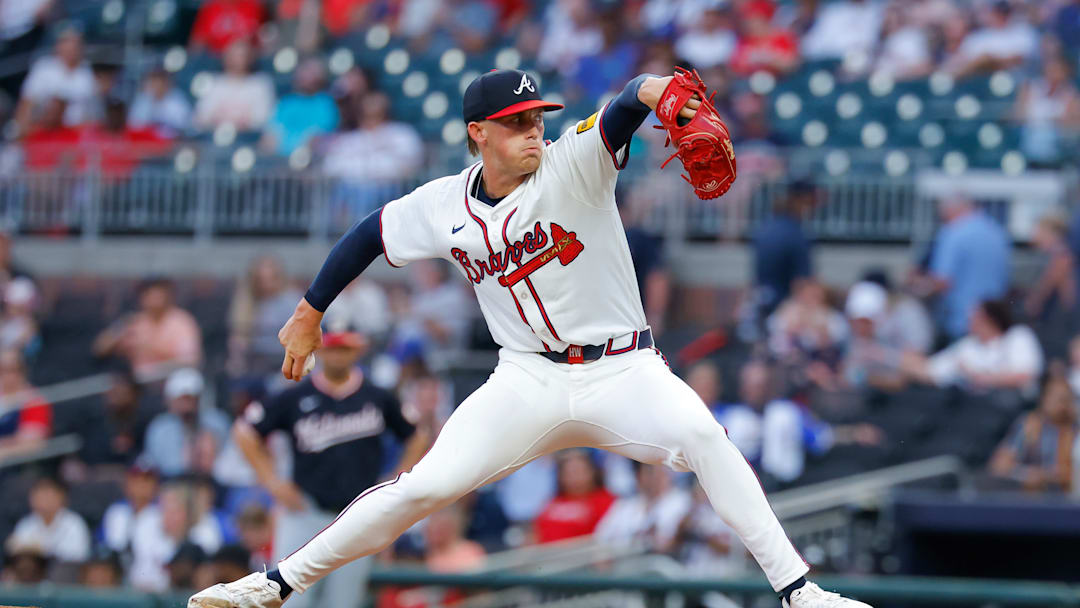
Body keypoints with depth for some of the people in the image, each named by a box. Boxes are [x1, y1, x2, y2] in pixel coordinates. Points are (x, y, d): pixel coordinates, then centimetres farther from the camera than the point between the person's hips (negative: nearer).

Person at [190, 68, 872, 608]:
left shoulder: (573, 166, -11)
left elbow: (626, 105, -31)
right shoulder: (444, 206, 0)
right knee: (426, 486, -9)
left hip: (622, 372, -2)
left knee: (702, 436, -30)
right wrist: (308, 316, 23)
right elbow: (370, 235, 17)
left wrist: (658, 90, -55)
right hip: (527, 380, 2)